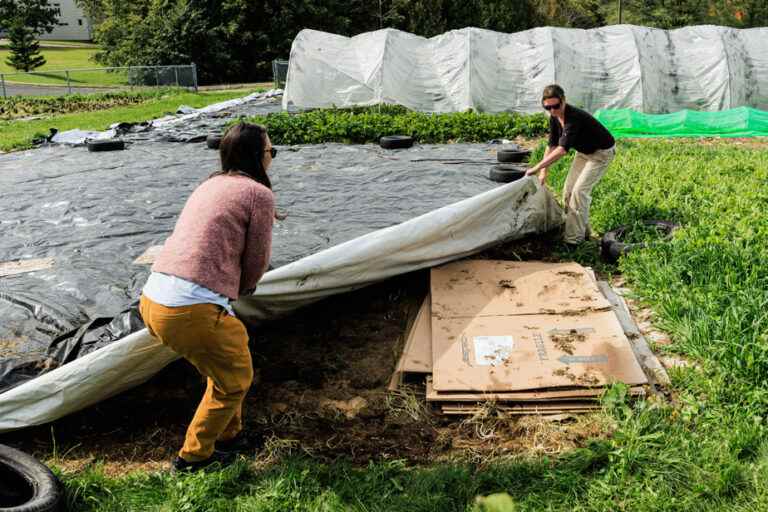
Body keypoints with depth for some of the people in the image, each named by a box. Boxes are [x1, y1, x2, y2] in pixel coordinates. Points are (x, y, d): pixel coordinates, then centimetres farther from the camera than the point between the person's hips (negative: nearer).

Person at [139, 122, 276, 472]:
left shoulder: (210, 185, 21)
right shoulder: (259, 194, -4)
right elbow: (257, 262, 3)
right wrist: (240, 288, 21)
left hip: (152, 300, 8)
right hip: (192, 310, -8)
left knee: (227, 356, 29)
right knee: (234, 380, 16)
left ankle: (228, 434, 44)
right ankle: (193, 456, 29)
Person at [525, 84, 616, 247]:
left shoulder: (574, 118, -36)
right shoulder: (554, 117, -10)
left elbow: (562, 149, -44)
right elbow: (551, 145, 0)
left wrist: (537, 167, -43)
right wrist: (543, 171, -5)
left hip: (602, 152, -9)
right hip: (584, 152, 9)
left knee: (579, 190, -18)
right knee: (568, 190, 6)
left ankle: (574, 239, -13)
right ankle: (582, 230, 19)